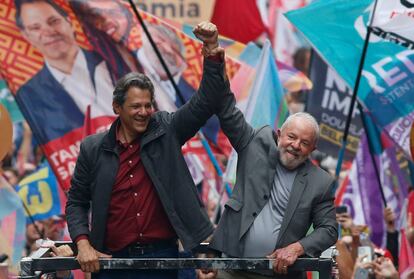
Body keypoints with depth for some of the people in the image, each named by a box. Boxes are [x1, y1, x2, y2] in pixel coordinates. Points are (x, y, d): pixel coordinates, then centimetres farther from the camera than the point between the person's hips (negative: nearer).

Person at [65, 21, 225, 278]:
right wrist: (83, 245, -4)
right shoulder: (93, 149, 4)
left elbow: (205, 103, -3)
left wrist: (212, 54, -15)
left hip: (163, 257, 0)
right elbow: (77, 202, 9)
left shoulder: (166, 131, 3)